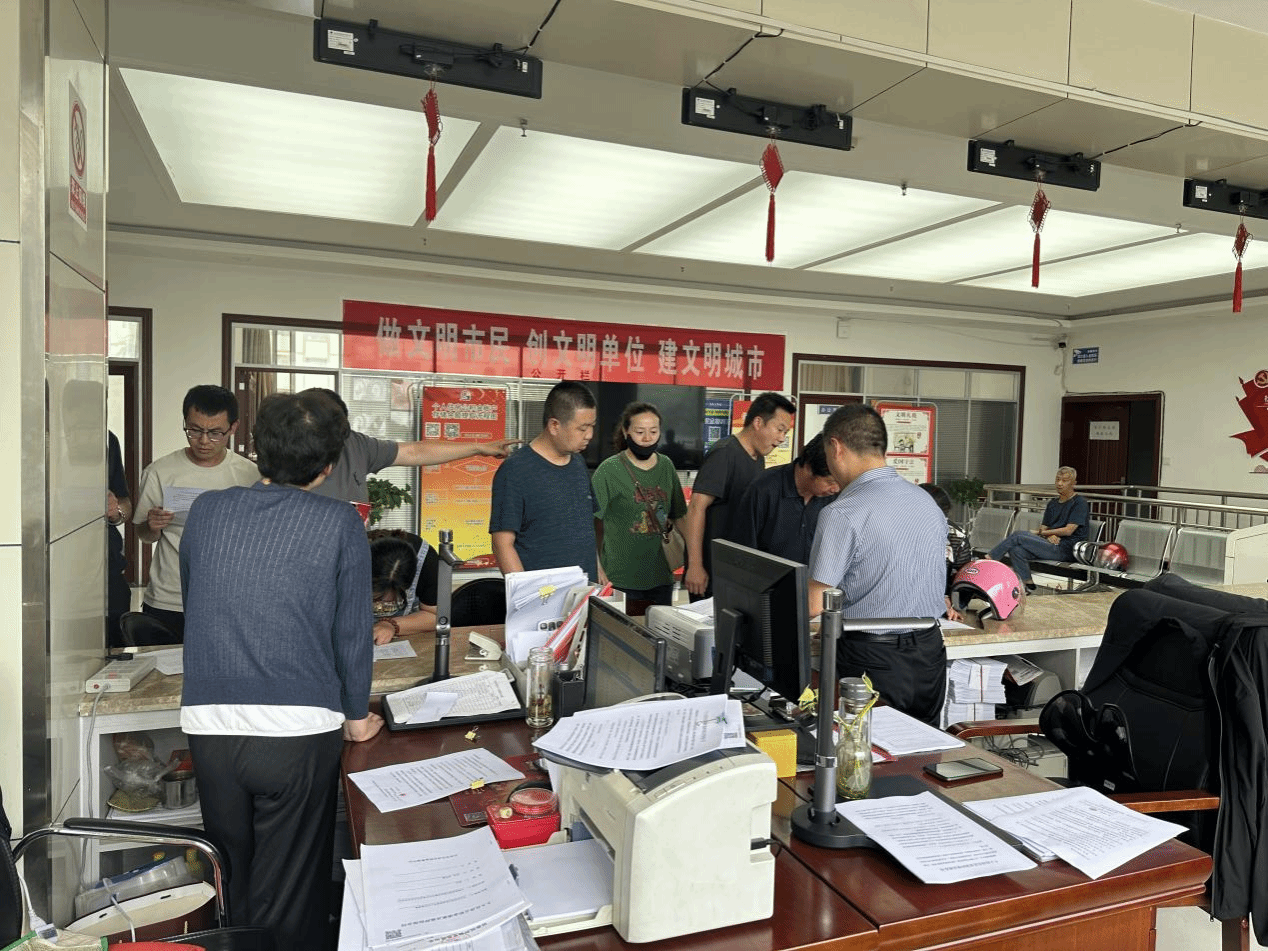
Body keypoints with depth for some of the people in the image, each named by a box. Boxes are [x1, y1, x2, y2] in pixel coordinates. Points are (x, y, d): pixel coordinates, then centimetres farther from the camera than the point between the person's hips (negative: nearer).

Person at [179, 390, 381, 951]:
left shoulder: (206, 511, 5)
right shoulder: (340, 525, -6)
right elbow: (352, 631, -3)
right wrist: (356, 718, 12)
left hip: (209, 726, 4)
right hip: (299, 733, -4)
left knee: (229, 887, 23)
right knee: (290, 897, 11)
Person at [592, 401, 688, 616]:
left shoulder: (666, 466, 8)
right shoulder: (609, 470, -9)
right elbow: (589, 523, -12)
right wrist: (597, 570, -18)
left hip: (660, 575, 5)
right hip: (621, 577, -5)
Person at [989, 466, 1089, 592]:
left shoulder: (1080, 502, -1)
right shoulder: (1052, 504, 23)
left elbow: (1068, 530, -10)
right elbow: (1044, 527, 16)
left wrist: (1041, 532, -3)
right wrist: (1049, 535, -9)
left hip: (1065, 549, -7)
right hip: (1051, 545, 7)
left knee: (1018, 537, -18)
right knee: (1016, 550, -21)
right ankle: (1029, 585, -18)